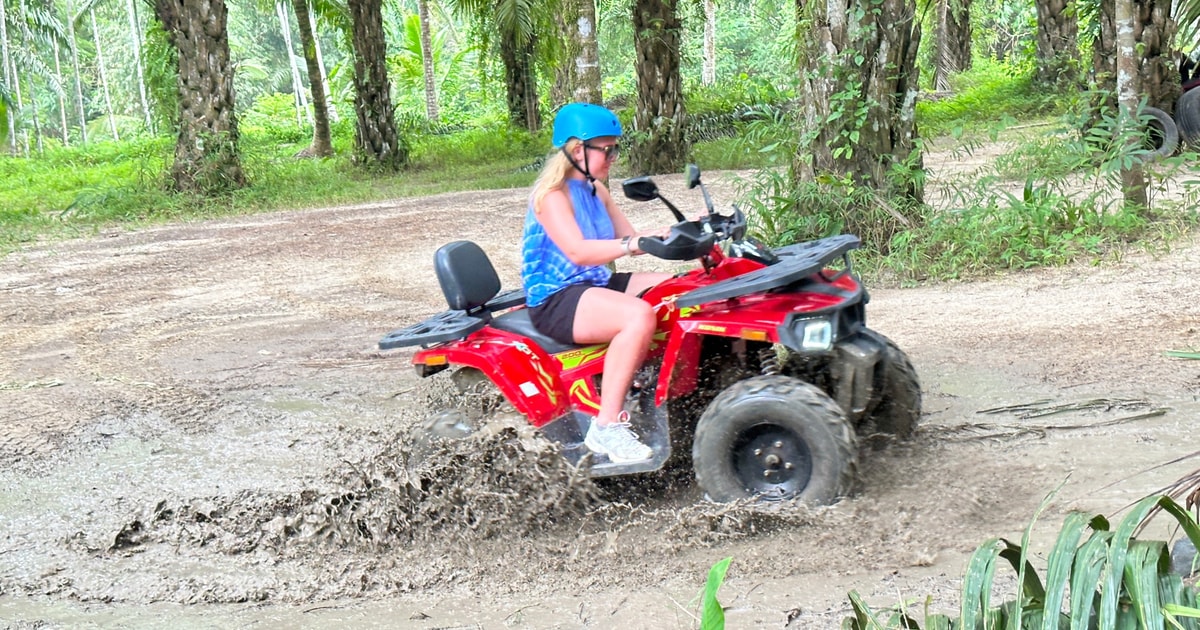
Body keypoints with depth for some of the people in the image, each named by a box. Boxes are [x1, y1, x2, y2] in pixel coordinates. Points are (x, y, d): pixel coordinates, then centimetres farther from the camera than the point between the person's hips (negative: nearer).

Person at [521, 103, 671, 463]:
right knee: (639, 316, -34)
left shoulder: (595, 190, 15)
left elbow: (628, 240, 13)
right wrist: (633, 244, -40)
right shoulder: (553, 194, -13)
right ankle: (606, 427, -32)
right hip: (555, 299, -10)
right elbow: (577, 251, -28)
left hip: (596, 285, 10)